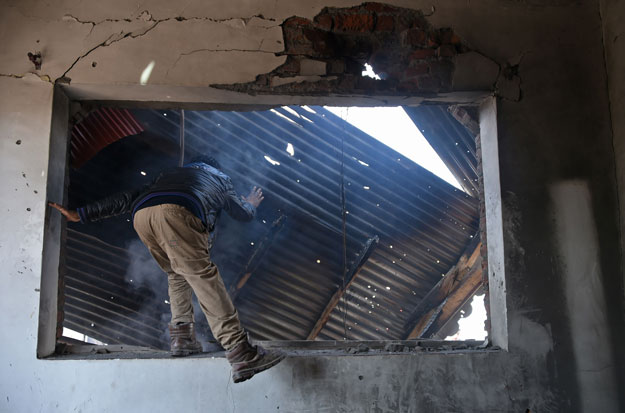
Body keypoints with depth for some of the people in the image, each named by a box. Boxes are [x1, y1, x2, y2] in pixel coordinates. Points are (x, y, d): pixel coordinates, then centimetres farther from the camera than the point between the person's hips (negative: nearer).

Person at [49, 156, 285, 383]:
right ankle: (240, 352, -23)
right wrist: (251, 204, 65)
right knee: (202, 275, -14)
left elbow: (126, 199, 36)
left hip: (140, 217, 5)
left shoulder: (170, 173, 44)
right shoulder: (219, 177, 37)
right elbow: (242, 214, 42)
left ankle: (182, 335, 12)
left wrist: (80, 214, 38)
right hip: (175, 213, -5)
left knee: (177, 274, 22)